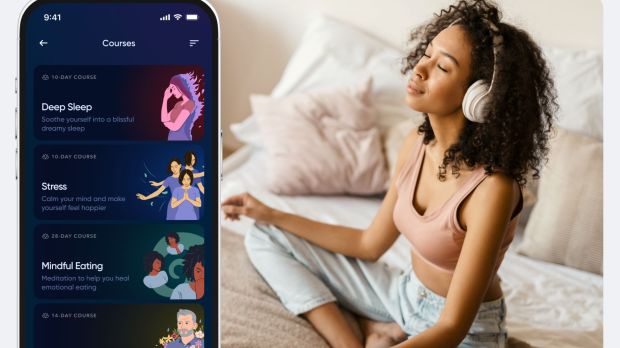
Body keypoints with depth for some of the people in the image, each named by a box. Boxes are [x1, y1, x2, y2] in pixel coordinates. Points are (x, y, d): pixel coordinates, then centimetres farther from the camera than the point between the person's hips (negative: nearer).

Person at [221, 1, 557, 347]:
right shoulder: (417, 143, -7)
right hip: (405, 294, 8)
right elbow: (370, 244, 5)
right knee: (265, 238, 3)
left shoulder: (491, 187, -29)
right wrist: (272, 215, 7)